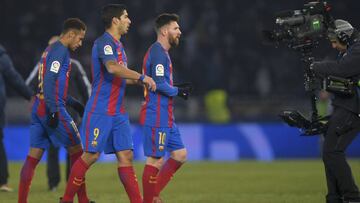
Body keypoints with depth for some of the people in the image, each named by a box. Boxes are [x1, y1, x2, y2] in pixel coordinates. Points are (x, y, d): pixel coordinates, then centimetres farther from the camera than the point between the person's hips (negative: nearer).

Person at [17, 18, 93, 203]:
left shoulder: (50, 49, 20)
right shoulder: (60, 50, -9)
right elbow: (50, 80, -20)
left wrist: (74, 103, 31)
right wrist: (53, 111, -24)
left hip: (38, 109, 9)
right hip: (52, 109, -9)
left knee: (33, 157, 5)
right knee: (77, 151, 2)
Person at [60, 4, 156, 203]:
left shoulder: (117, 45, 17)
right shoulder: (104, 42, -12)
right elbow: (112, 68, -32)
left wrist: (139, 81, 21)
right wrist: (141, 77, -28)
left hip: (118, 112, 9)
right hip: (100, 111, -9)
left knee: (125, 155, 2)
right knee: (91, 155, -4)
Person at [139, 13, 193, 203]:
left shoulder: (161, 52, 18)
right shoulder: (158, 53, -14)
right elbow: (159, 84, -23)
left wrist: (179, 88, 10)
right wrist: (178, 91, -8)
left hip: (166, 117, 10)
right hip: (157, 117, -10)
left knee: (180, 155, 11)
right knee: (155, 160, -5)